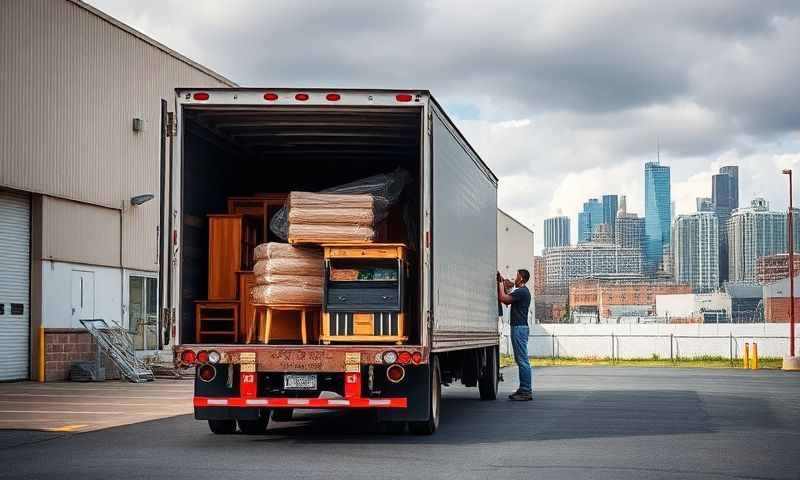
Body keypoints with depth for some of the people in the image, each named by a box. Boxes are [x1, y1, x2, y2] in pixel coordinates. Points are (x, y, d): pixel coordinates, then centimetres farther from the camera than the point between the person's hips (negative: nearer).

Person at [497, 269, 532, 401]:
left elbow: (503, 298, -18)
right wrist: (503, 286, 18)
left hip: (519, 328, -11)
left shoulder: (522, 292, -14)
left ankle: (527, 391, -10)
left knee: (523, 360, -10)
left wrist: (501, 284, -4)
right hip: (518, 327, 11)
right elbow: (506, 300, 23)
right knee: (520, 360, 13)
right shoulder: (523, 292, 19)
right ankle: (523, 389, 17)